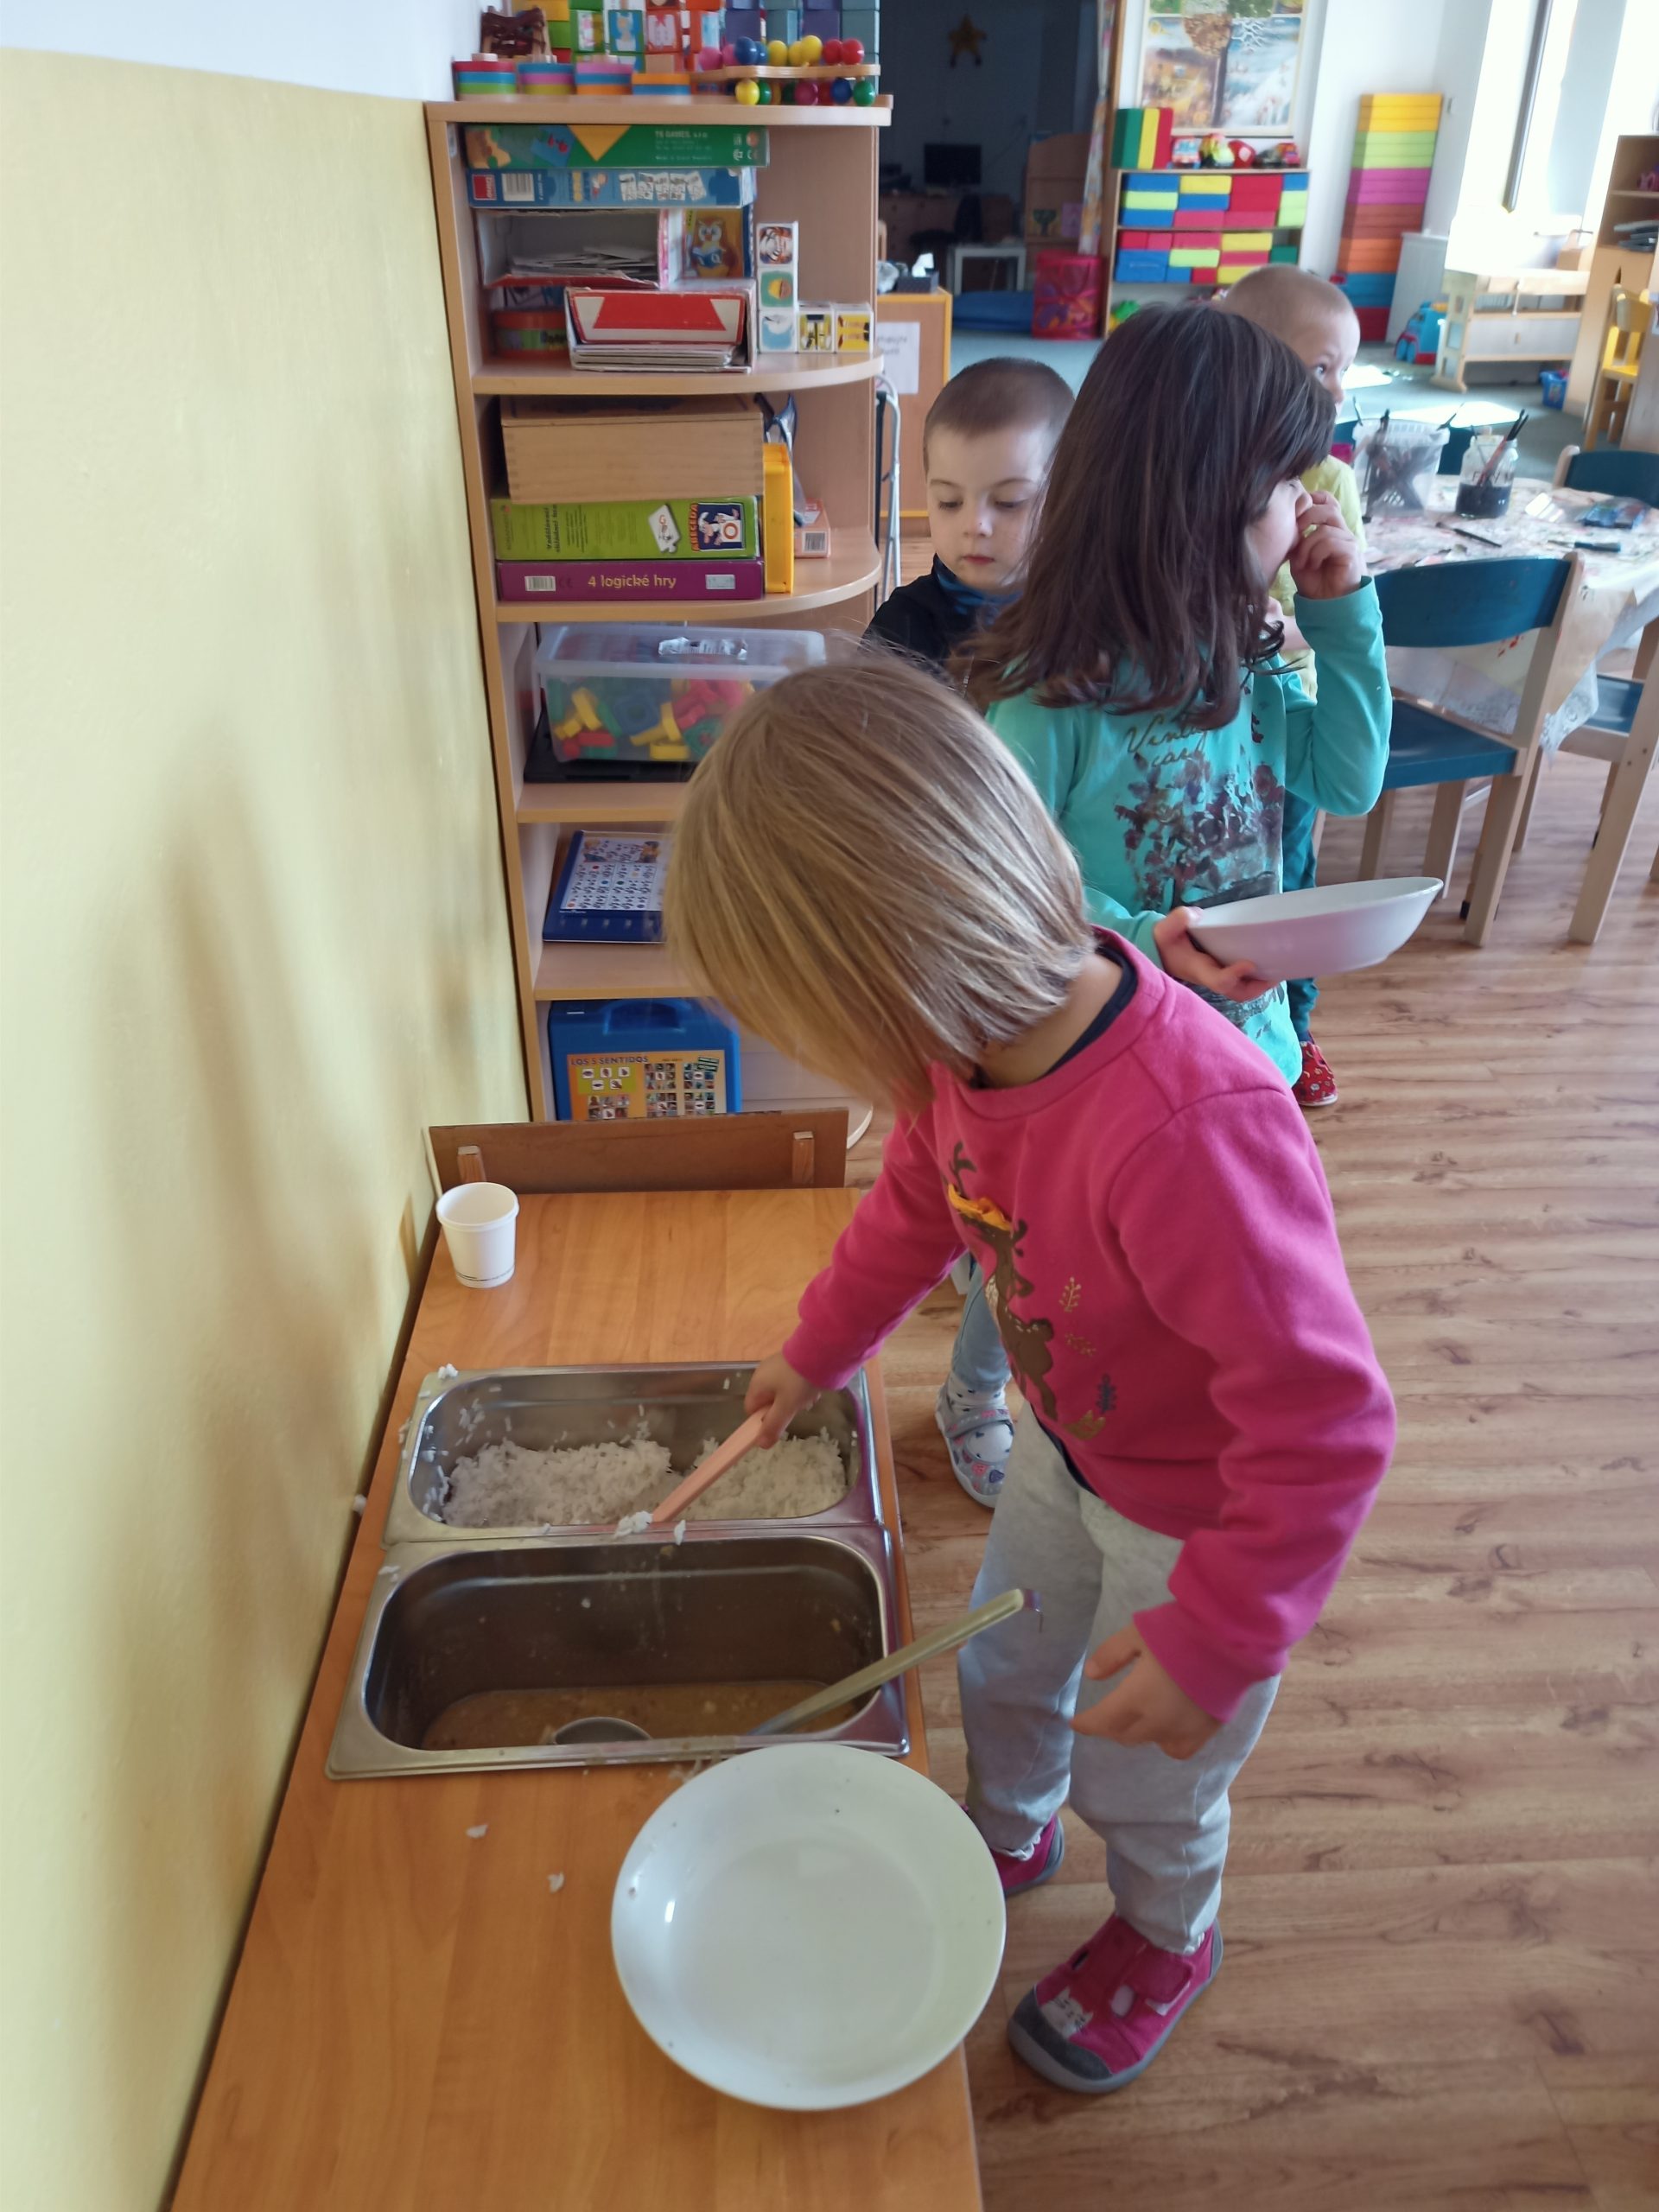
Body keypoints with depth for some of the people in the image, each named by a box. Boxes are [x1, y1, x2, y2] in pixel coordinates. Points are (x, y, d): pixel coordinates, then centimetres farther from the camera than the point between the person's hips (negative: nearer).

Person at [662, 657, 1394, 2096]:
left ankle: (1167, 1941, 56)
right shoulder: (973, 1041, -18)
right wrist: (818, 1352, 15)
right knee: (1007, 1670, 29)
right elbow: (920, 1196, 4)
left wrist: (1213, 1645, -26)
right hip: (1066, 1450, 6)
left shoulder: (1187, 1137, -45)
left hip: (1205, 1513, -6)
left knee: (1148, 1781, 20)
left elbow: (1329, 1425, -35)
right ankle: (1011, 1835, 62)